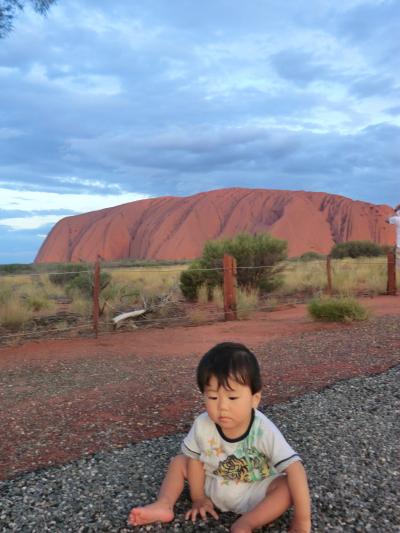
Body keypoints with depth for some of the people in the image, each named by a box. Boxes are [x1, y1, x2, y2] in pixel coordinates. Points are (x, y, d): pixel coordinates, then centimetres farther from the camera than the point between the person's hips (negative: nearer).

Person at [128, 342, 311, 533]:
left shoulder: (264, 431, -32)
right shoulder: (202, 425, -22)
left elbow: (294, 468, -33)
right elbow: (195, 458, -5)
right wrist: (198, 498, 2)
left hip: (254, 492, -3)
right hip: (213, 485, 4)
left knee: (287, 485, -29)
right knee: (179, 461, -1)